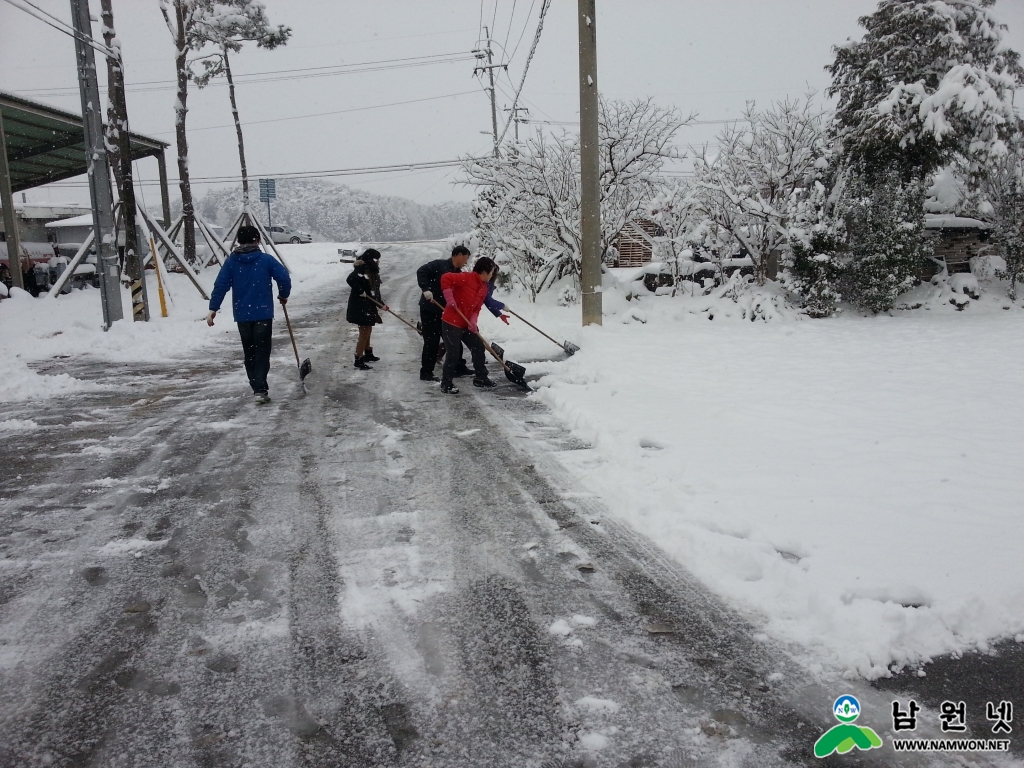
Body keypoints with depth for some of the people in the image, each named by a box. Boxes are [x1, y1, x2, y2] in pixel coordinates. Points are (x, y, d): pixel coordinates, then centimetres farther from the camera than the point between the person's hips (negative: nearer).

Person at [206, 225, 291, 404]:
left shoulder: (231, 261, 3)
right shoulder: (266, 259, -3)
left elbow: (221, 285, -3)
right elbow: (284, 278, -9)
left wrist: (213, 308, -2)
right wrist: (283, 295, 10)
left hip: (242, 315, 2)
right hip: (263, 313, -2)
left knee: (249, 352, 16)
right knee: (262, 352, 0)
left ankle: (257, 387, 21)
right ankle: (260, 390, -13)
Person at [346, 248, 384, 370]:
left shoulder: (371, 270, 10)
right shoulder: (361, 269, -19)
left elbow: (375, 289, 11)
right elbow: (350, 279, -33)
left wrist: (381, 303, 4)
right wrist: (360, 291, -26)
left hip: (368, 305, 10)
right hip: (360, 306, -10)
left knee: (367, 331, 22)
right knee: (364, 333, -8)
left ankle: (368, 354, 38)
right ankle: (359, 360, -3)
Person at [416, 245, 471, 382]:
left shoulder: (459, 274, 9)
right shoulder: (439, 265, -11)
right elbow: (421, 272, -22)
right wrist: (426, 289, -32)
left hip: (445, 311, 8)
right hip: (429, 309, -8)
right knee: (431, 342, -6)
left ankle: (458, 367, 25)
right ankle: (426, 372, 3)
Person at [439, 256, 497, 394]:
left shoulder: (484, 288, 8)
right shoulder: (467, 278, -18)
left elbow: (477, 307, 9)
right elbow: (445, 278, -27)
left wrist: (473, 321, -9)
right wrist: (450, 299, -25)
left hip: (466, 324, 9)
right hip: (451, 322, -8)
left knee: (478, 347, 11)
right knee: (453, 353, -3)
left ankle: (480, 377, 26)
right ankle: (446, 384, 10)